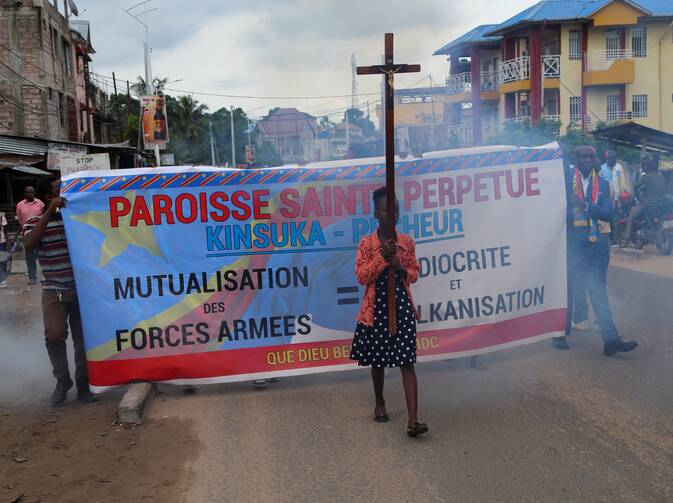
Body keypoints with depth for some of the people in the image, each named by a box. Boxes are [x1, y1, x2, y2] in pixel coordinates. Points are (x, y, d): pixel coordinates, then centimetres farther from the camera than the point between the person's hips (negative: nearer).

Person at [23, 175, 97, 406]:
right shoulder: (34, 222, 2)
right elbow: (29, 243, -20)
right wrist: (50, 212, -21)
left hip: (82, 289, 2)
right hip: (54, 290, -2)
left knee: (83, 339, 4)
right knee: (54, 335, -18)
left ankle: (83, 385, 21)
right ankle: (62, 380, 5)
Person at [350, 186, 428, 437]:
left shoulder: (407, 242, 2)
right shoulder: (366, 243, -4)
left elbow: (414, 274, 9)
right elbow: (361, 276, -9)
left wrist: (401, 268, -12)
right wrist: (382, 257, -19)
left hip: (402, 306, 0)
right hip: (376, 308, 0)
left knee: (407, 362, -7)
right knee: (377, 360, 13)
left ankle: (413, 420, -11)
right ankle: (379, 404, 36)